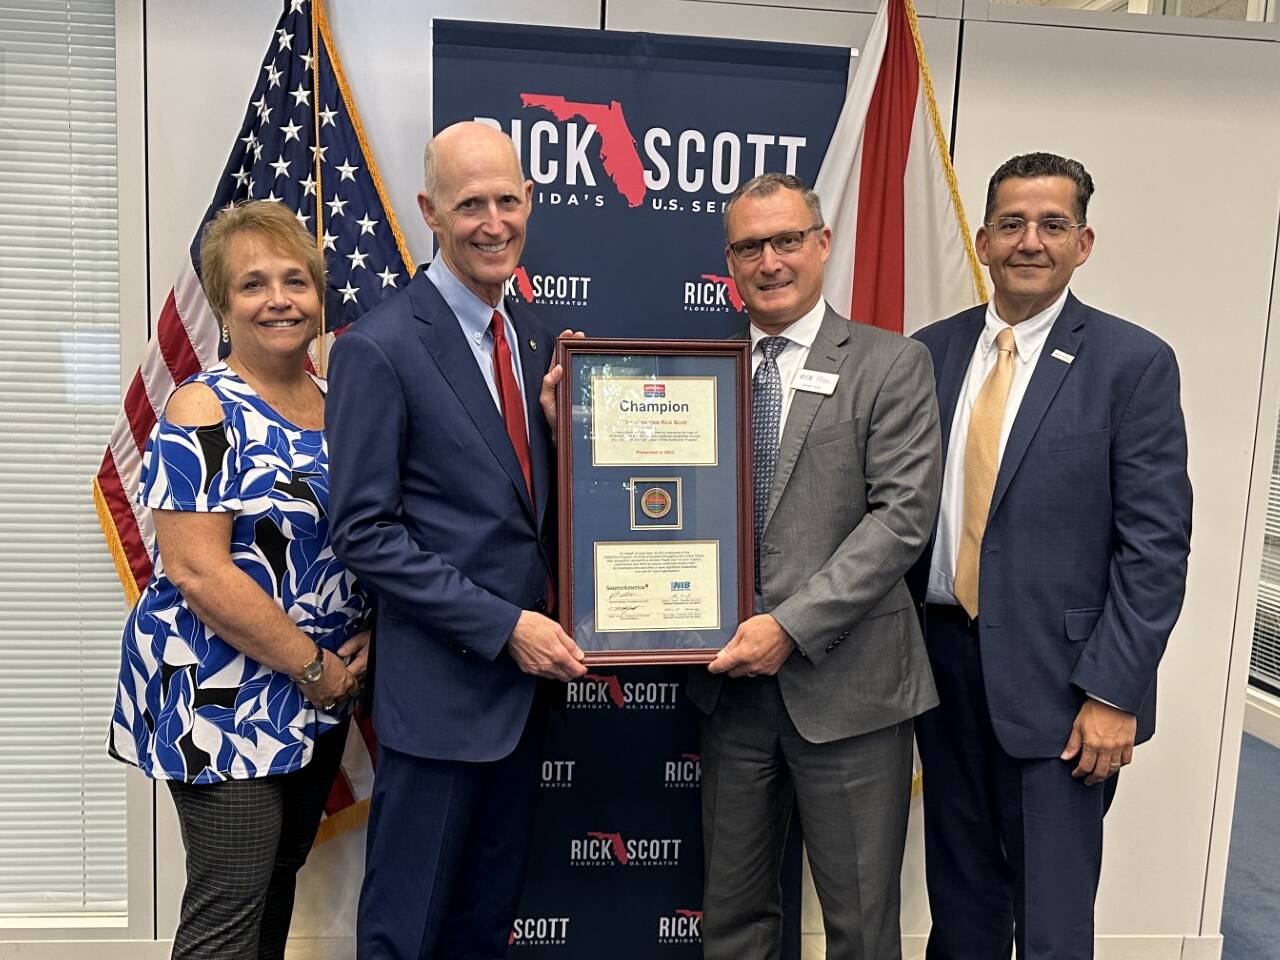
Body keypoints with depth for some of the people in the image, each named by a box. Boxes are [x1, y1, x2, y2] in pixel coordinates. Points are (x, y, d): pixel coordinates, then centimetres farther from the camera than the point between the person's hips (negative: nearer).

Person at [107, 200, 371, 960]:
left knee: (279, 883, 18)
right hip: (223, 697, -6)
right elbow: (196, 571, -20)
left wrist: (366, 641, -4)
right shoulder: (203, 412, -13)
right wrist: (315, 665, -16)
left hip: (321, 697, 7)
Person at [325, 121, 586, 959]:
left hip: (526, 671, 7)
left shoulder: (532, 332, 7)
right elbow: (365, 532, -16)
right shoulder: (380, 349, -14)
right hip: (441, 682, -6)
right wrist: (503, 626, -18)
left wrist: (561, 422, -8)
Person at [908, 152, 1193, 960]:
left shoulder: (1134, 362, -6)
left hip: (1056, 676, -3)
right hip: (943, 657, 4)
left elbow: (1156, 545, -9)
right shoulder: (931, 351, 5)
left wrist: (1114, 693, -13)